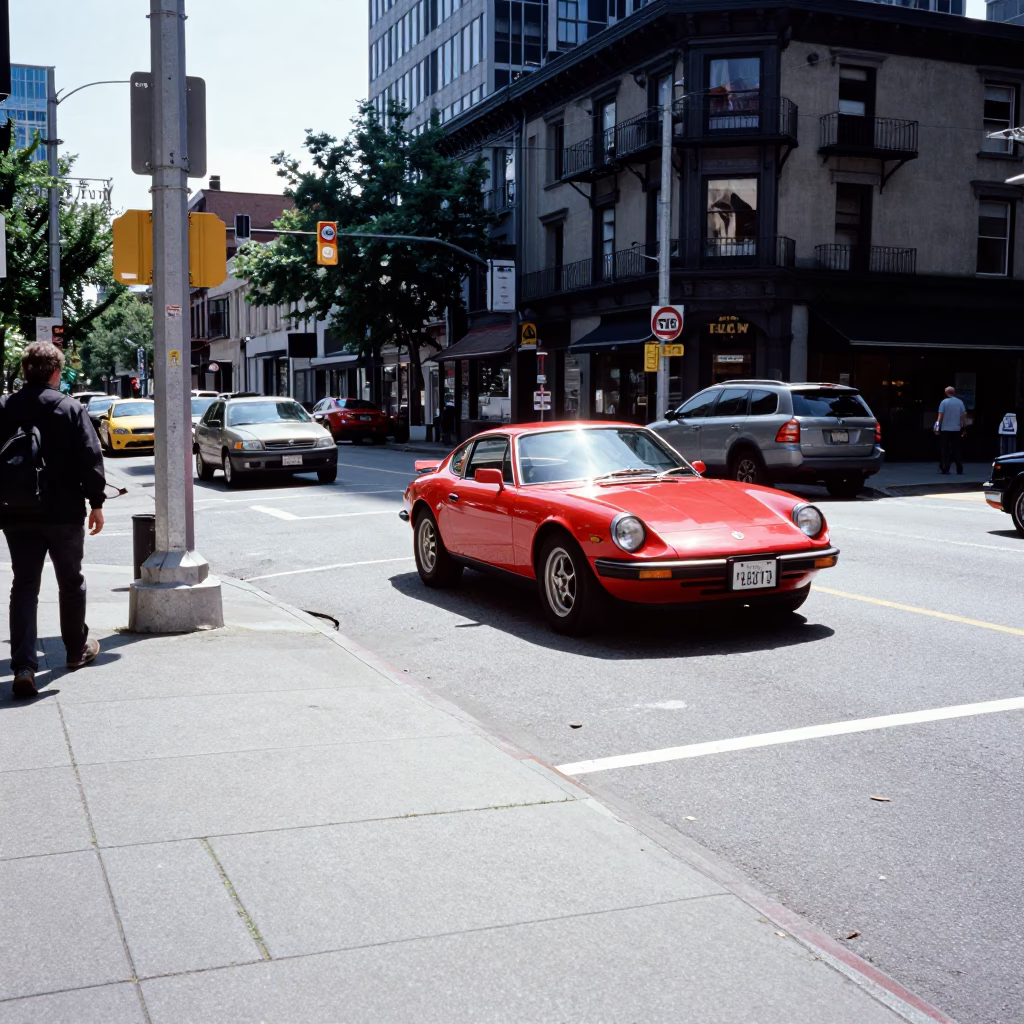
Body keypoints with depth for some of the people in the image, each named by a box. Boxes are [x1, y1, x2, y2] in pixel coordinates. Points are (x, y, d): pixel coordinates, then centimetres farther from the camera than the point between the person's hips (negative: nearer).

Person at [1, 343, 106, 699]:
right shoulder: (70, 408, -9)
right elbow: (90, 459, -11)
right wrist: (96, 502, -3)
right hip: (63, 513, -2)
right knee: (71, 583, 15)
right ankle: (77, 650, 30)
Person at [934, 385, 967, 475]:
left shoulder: (944, 402, -5)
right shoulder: (960, 402, 5)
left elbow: (940, 416, -10)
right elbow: (964, 415, 3)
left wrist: (937, 428, -8)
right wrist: (964, 427, 9)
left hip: (945, 430, -3)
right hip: (957, 430, 3)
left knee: (945, 450, 2)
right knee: (957, 449, 11)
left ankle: (945, 469, -3)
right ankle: (960, 469, 11)